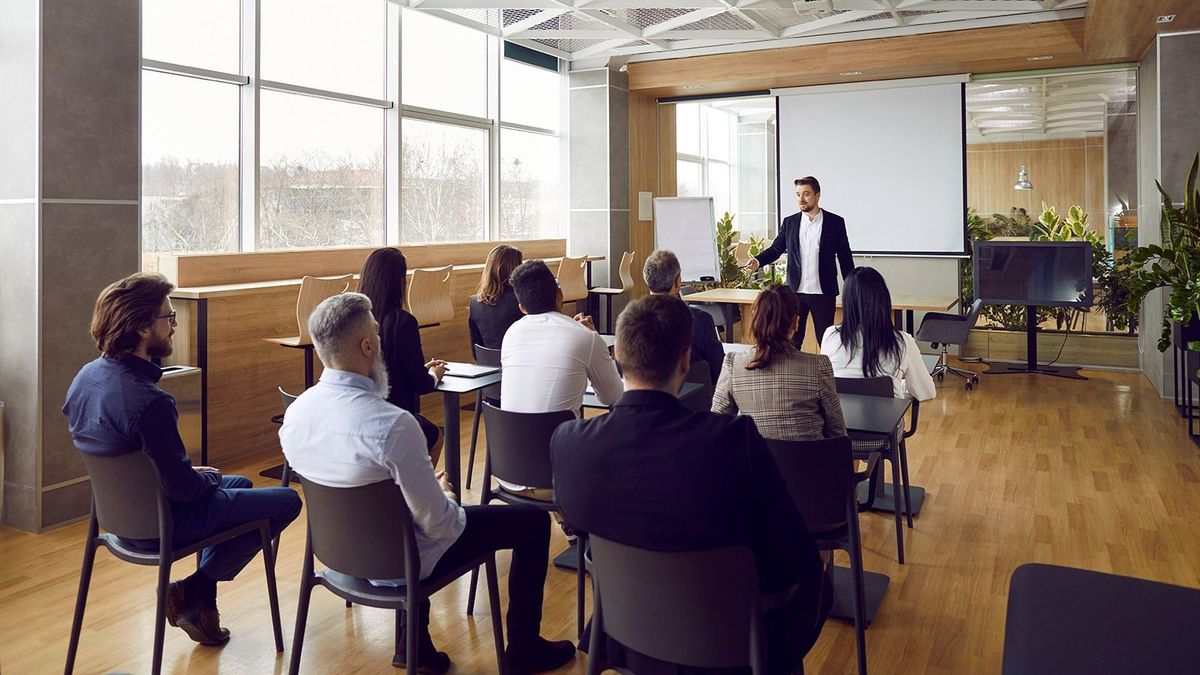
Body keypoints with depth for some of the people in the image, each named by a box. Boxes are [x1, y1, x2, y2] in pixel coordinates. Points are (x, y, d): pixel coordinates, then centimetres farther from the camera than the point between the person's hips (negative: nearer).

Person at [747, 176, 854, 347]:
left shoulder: (835, 222, 0)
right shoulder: (789, 222, 6)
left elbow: (845, 256, 3)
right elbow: (776, 248, 5)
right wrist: (758, 260, -15)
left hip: (823, 293, -2)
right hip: (795, 292, 2)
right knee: (792, 339, 6)